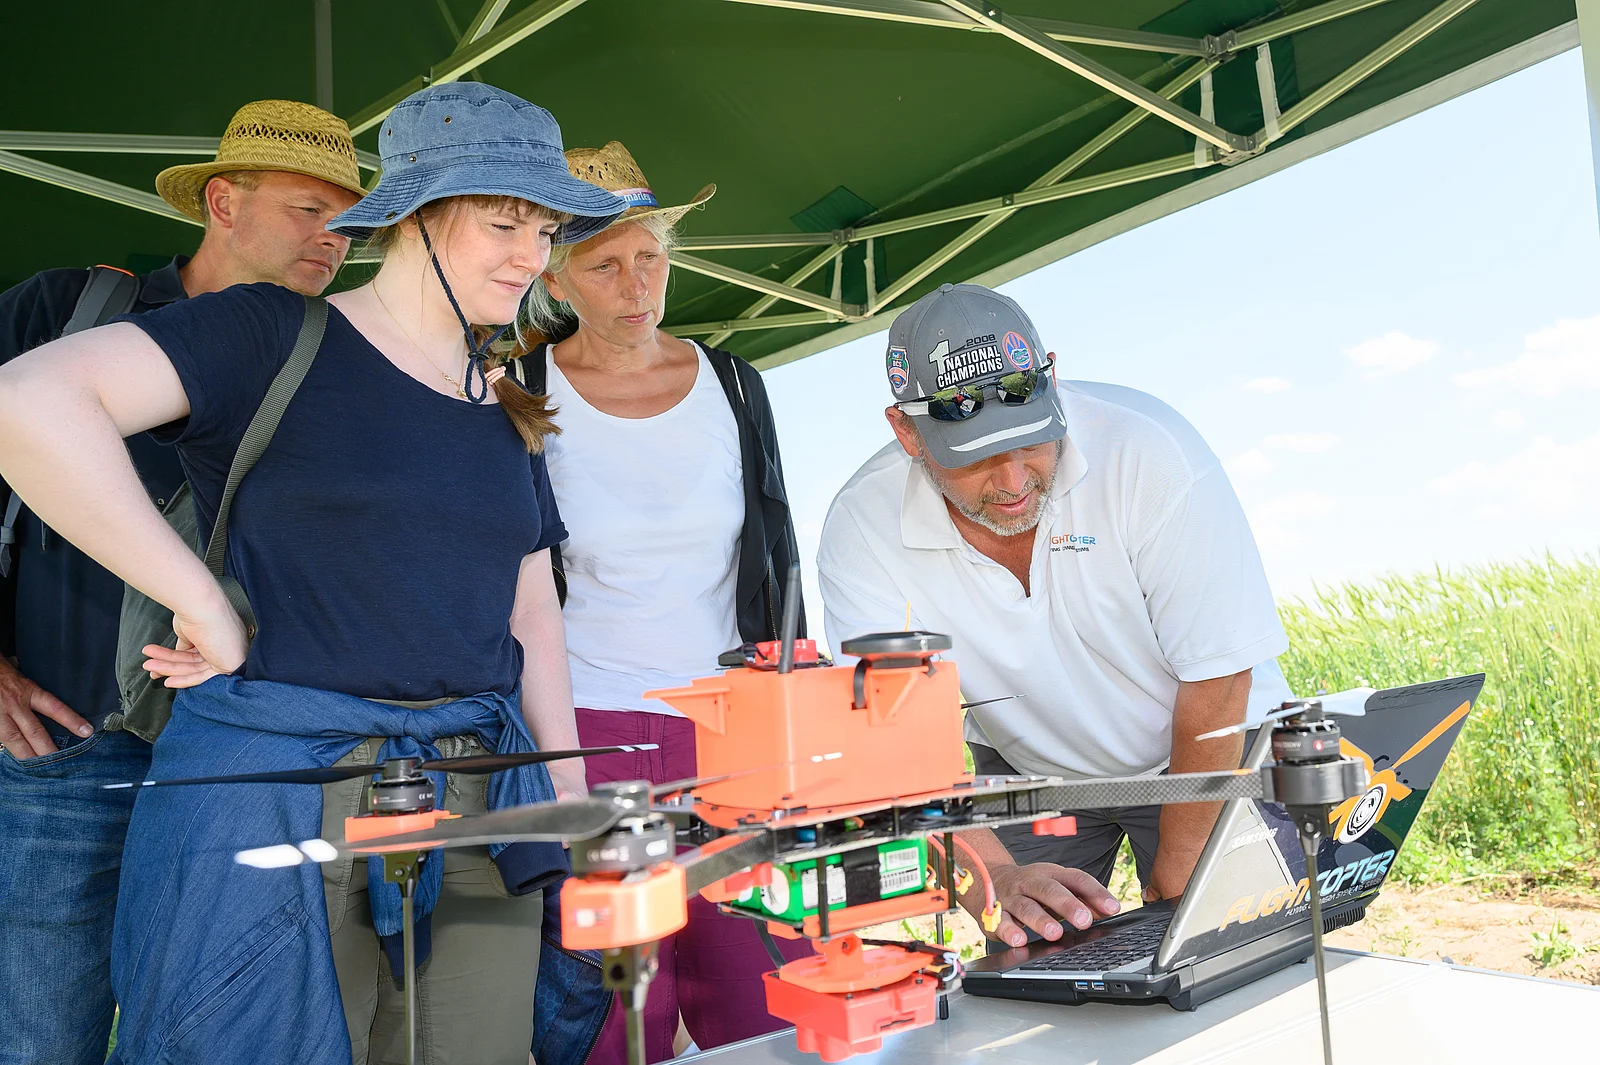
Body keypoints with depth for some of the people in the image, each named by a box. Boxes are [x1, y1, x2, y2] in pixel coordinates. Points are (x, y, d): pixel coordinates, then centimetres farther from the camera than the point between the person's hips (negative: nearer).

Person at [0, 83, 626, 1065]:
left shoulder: (509, 416, 14)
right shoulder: (278, 339, -5)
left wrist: (572, 799, 12)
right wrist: (203, 603, -19)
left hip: (480, 803, 6)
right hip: (277, 805, -5)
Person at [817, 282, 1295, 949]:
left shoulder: (1147, 450, -29)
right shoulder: (862, 527, -23)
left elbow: (1219, 677, -23)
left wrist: (1172, 883, -18)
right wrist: (999, 875, -42)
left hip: (1203, 757, -1)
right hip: (1031, 776, 2)